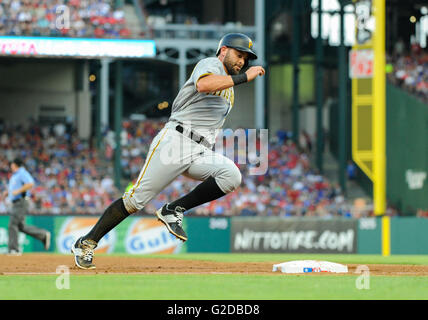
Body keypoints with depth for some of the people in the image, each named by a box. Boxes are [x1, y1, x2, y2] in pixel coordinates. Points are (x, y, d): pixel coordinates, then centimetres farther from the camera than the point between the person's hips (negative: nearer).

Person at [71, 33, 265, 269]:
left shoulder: (228, 92, 27)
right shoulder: (210, 64, 1)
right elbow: (203, 84, -24)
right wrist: (244, 77, -20)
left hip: (200, 152, 7)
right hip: (175, 141, -7)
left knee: (231, 176, -22)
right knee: (136, 198, -12)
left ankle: (173, 211, -11)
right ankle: (86, 244, -1)